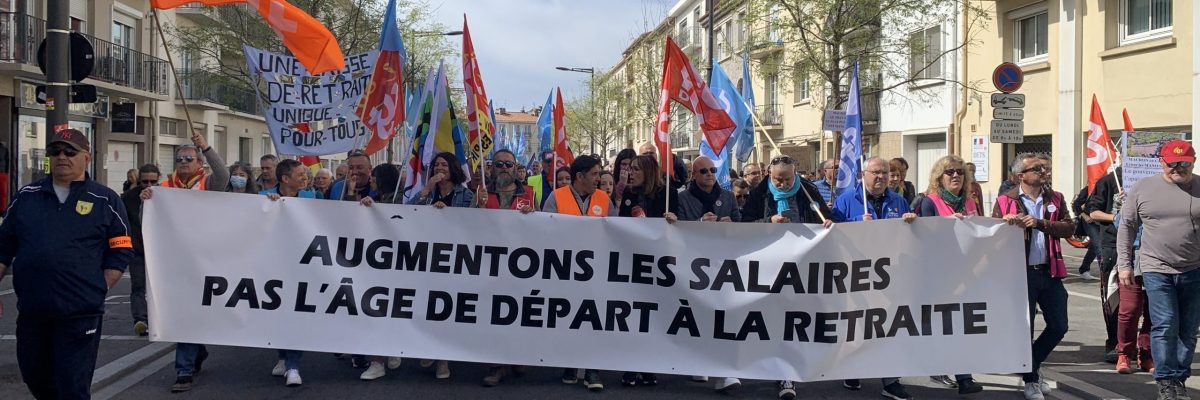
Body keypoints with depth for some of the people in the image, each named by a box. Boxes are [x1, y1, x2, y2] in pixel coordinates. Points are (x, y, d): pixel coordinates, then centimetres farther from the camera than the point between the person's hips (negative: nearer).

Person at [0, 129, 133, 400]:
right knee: (34, 377, 18)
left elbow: (120, 253, 0)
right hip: (31, 310, 4)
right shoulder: (27, 196, 10)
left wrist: (96, 291, -7)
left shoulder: (105, 201, 0)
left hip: (81, 314, -4)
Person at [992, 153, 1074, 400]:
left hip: (1049, 271, 4)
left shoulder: (1055, 199, 8)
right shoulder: (1005, 201, -1)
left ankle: (1031, 366, 32)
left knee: (1059, 326, 8)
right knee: (1025, 329, 5)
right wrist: (1006, 222, -23)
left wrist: (1040, 223, -17)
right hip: (1021, 273, -4)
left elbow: (1068, 228, -3)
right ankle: (1031, 380, 22)